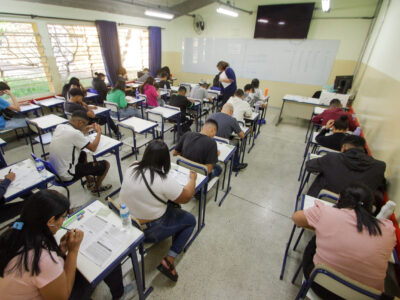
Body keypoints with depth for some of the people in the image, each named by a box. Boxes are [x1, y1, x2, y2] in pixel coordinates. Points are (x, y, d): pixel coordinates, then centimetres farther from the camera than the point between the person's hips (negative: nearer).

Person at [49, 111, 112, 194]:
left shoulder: (59, 127, -2)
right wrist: (99, 132, -4)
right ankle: (96, 188, 24)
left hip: (55, 169, 9)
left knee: (83, 154, 32)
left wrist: (86, 130, 9)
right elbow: (93, 148, -16)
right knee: (105, 164, -3)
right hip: (67, 175, -9)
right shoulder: (74, 133, -27)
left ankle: (90, 182, 41)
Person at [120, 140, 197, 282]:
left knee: (171, 201, 22)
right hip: (147, 230, -7)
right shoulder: (165, 179, -27)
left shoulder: (132, 167, -9)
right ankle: (168, 261, 3)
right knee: (191, 220, 11)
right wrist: (193, 178, 3)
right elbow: (186, 197, -13)